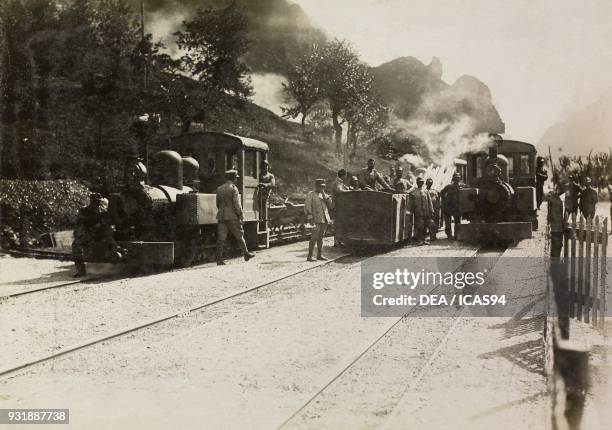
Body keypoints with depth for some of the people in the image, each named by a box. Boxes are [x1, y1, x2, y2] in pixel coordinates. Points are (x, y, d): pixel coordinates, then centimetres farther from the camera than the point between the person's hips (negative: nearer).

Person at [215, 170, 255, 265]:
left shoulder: (219, 189, 10)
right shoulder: (233, 188, -9)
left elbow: (217, 204, 16)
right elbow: (237, 205, -14)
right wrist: (242, 217, -9)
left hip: (221, 217, 5)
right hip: (232, 217, -5)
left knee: (221, 239, 2)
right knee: (239, 236, 9)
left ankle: (219, 259, -1)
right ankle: (246, 254, 21)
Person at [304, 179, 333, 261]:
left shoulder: (324, 194, 17)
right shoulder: (310, 195, -2)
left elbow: (329, 204, 7)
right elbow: (307, 207, -7)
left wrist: (324, 194, -3)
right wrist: (310, 217, -15)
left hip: (325, 219, 6)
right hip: (317, 219, -6)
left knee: (321, 237, 10)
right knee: (314, 237, -11)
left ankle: (319, 255, 15)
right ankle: (309, 256, -9)